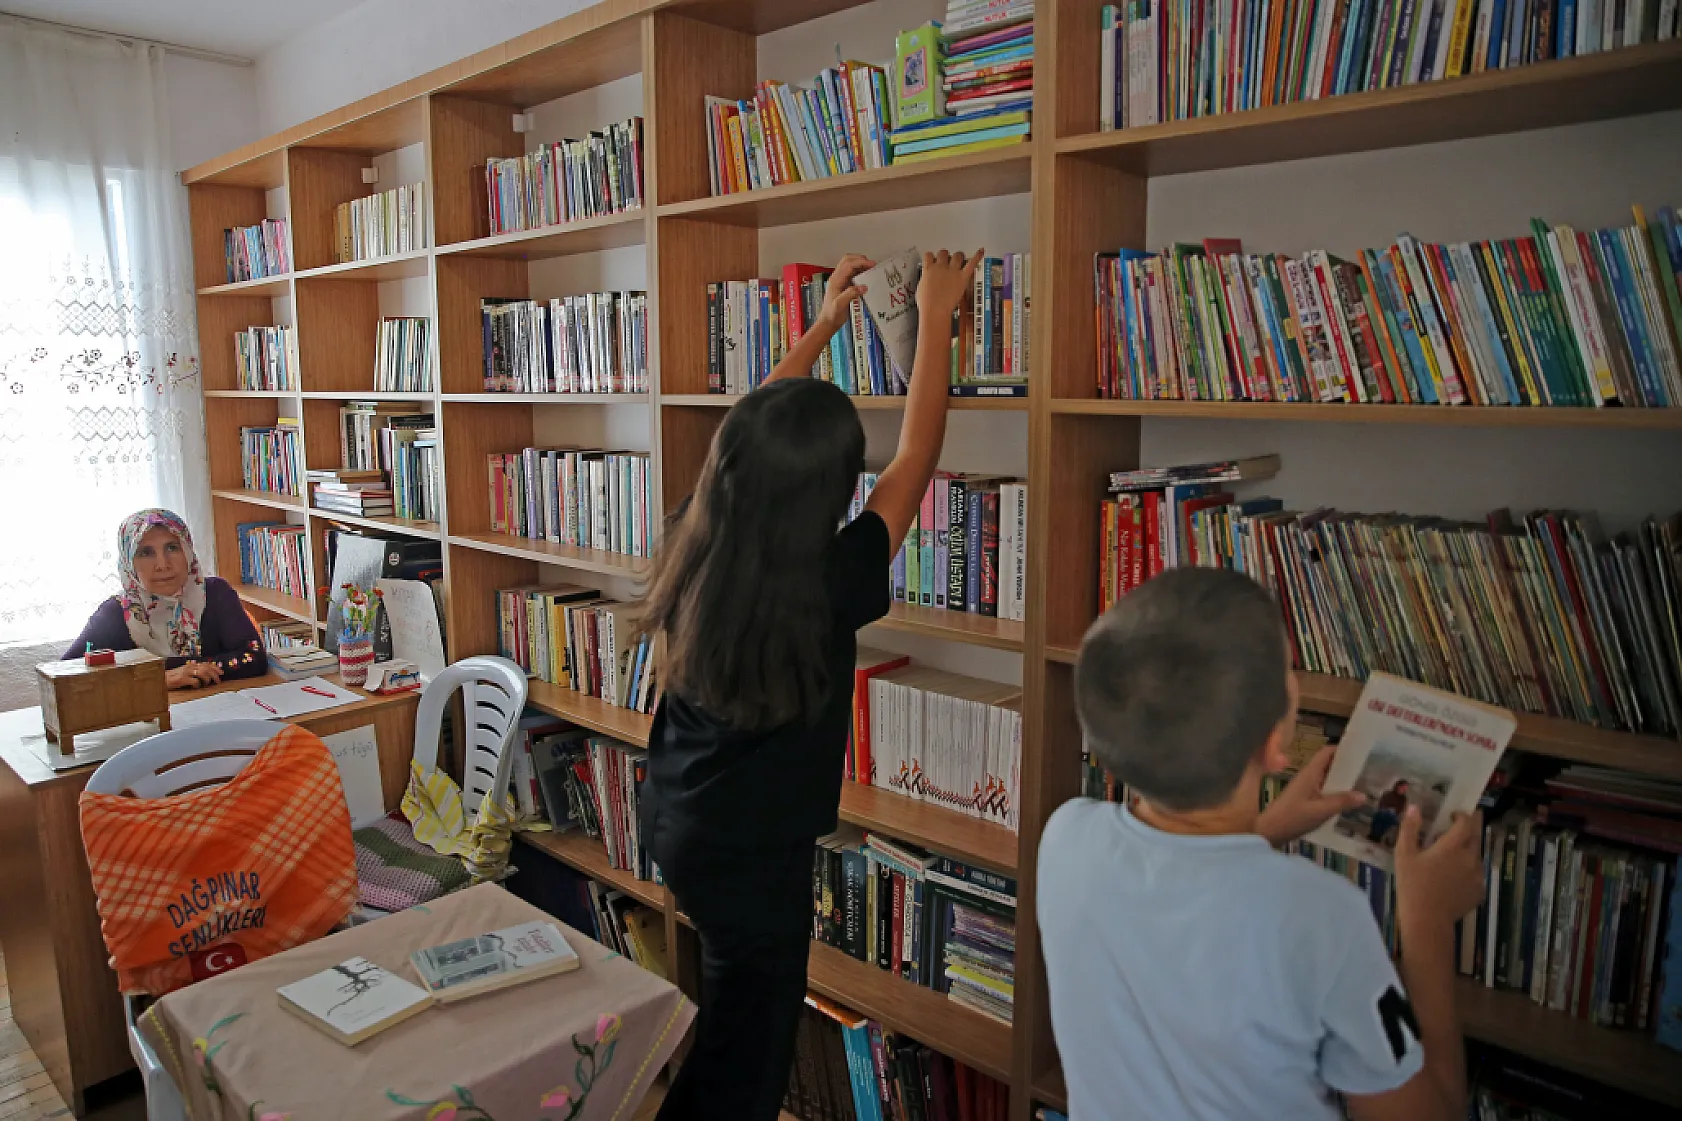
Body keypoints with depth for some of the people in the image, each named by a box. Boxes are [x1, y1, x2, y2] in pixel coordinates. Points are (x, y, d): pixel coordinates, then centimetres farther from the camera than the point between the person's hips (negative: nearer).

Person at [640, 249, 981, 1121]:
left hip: (672, 822, 7)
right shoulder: (829, 587, -28)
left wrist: (823, 324, 16)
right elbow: (915, 458, -14)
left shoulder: (689, 544, -12)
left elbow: (752, 437, 5)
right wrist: (935, 317, -2)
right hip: (755, 854, -7)